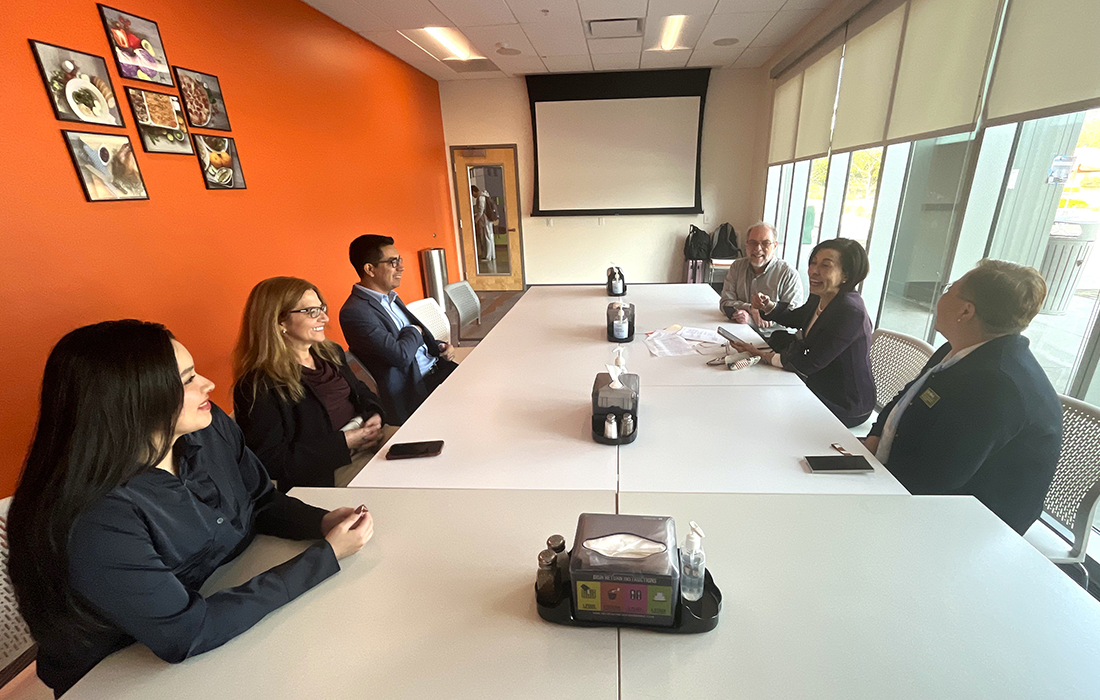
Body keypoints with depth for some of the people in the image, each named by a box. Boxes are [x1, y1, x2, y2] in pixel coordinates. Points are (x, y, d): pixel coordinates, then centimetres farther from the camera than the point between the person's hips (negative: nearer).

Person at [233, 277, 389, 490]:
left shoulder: (330, 352, 10)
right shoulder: (259, 387, -14)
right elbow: (272, 462, -15)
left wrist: (374, 416, -1)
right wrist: (345, 442, -18)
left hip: (369, 443, 8)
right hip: (325, 476, -7)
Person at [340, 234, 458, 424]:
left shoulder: (391, 298, 14)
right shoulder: (355, 312, -17)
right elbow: (401, 355, -24)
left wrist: (439, 347, 4)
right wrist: (414, 331, -4)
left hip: (436, 368, 9)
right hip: (414, 391, -9)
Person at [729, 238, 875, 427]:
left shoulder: (850, 312, -28)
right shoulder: (820, 298, -3)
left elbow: (809, 365, -25)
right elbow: (795, 318, 18)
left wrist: (764, 356, -15)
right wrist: (768, 306, -2)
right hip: (821, 387, 8)